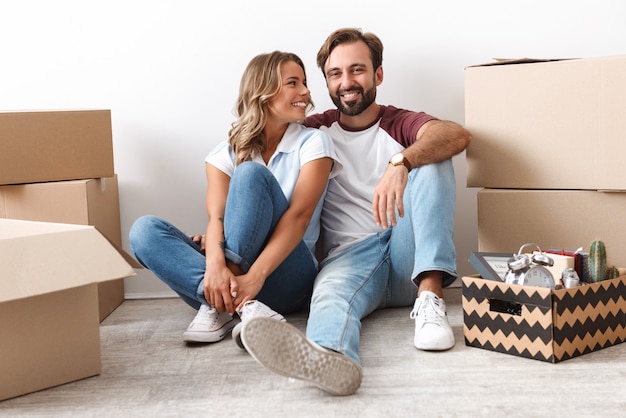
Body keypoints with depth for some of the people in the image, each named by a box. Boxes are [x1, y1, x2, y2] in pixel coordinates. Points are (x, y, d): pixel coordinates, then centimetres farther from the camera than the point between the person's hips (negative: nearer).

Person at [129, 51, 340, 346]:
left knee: (251, 174, -23)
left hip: (286, 280, -3)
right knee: (144, 229, -17)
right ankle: (240, 305, -34)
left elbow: (299, 215, -13)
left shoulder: (313, 142, 2)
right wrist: (215, 265, -31)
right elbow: (216, 217, -7)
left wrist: (253, 278, -28)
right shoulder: (227, 154, 9)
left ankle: (219, 305, -28)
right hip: (230, 271, 3)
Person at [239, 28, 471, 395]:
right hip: (349, 255, 0)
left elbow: (458, 135, -14)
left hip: (408, 256, 1)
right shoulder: (315, 131, 16)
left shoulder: (402, 124, 10)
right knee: (331, 292, -35)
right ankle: (329, 358, -71)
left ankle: (430, 297, -32)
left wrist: (400, 163, -34)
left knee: (430, 157, -18)